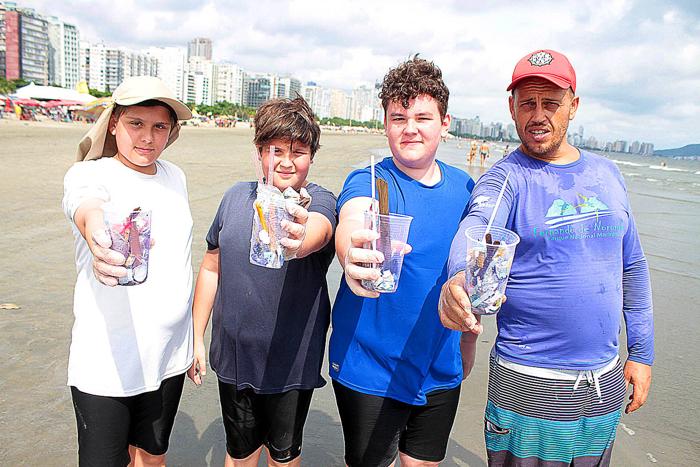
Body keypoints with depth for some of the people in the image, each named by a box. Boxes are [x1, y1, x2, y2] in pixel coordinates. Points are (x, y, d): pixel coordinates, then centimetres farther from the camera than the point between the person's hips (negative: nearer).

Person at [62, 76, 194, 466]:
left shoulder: (175, 177, 4)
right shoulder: (89, 174, -12)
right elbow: (86, 206, -37)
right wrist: (95, 231, -61)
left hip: (169, 357, 5)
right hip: (107, 364, -5)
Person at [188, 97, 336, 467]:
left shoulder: (319, 200, -12)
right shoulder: (236, 196, -1)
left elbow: (318, 231, -37)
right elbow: (211, 268, 7)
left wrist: (300, 240, -60)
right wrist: (195, 337, 7)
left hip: (290, 362, -2)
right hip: (233, 355, 3)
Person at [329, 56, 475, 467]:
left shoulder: (463, 187, 0)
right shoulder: (368, 181, -13)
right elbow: (351, 222, -37)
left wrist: (467, 345, 16)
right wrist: (352, 253, -61)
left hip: (441, 371, 4)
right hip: (370, 368, -4)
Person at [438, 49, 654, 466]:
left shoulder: (606, 173, 6)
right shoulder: (506, 179, -11)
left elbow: (632, 265, 13)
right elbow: (476, 228, -34)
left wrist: (642, 352, 11)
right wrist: (461, 277, -56)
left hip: (606, 382, 6)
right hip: (531, 385, -5)